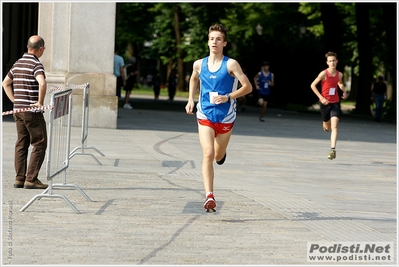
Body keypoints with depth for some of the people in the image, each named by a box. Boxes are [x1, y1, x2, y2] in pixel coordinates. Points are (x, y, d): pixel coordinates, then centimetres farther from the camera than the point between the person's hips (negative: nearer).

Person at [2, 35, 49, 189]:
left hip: (18, 110, 8)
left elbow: (5, 83, 21)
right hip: (32, 111, -8)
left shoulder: (18, 63, 12)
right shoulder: (36, 64, -13)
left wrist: (15, 101, 16)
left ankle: (19, 179, 10)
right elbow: (42, 83, -30)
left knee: (21, 144, 11)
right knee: (39, 144, -2)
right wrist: (40, 102, -19)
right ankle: (31, 179, -5)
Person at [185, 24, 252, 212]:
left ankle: (221, 151, 55)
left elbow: (248, 87, -10)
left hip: (225, 118, -1)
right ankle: (209, 196, -21)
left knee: (218, 156, 15)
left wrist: (227, 97, -21)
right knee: (207, 154, -17)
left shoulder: (230, 64, -9)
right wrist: (191, 99, 13)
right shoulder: (199, 64, 2)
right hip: (205, 116, 1)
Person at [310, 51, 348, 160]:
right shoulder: (324, 73, -12)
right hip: (325, 102, -2)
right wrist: (321, 98, -15)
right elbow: (313, 85, -8)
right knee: (327, 127, 15)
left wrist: (344, 91, 7)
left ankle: (333, 149, -20)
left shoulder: (339, 74, 2)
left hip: (335, 103, 2)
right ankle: (325, 124, 55)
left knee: (334, 126, -16)